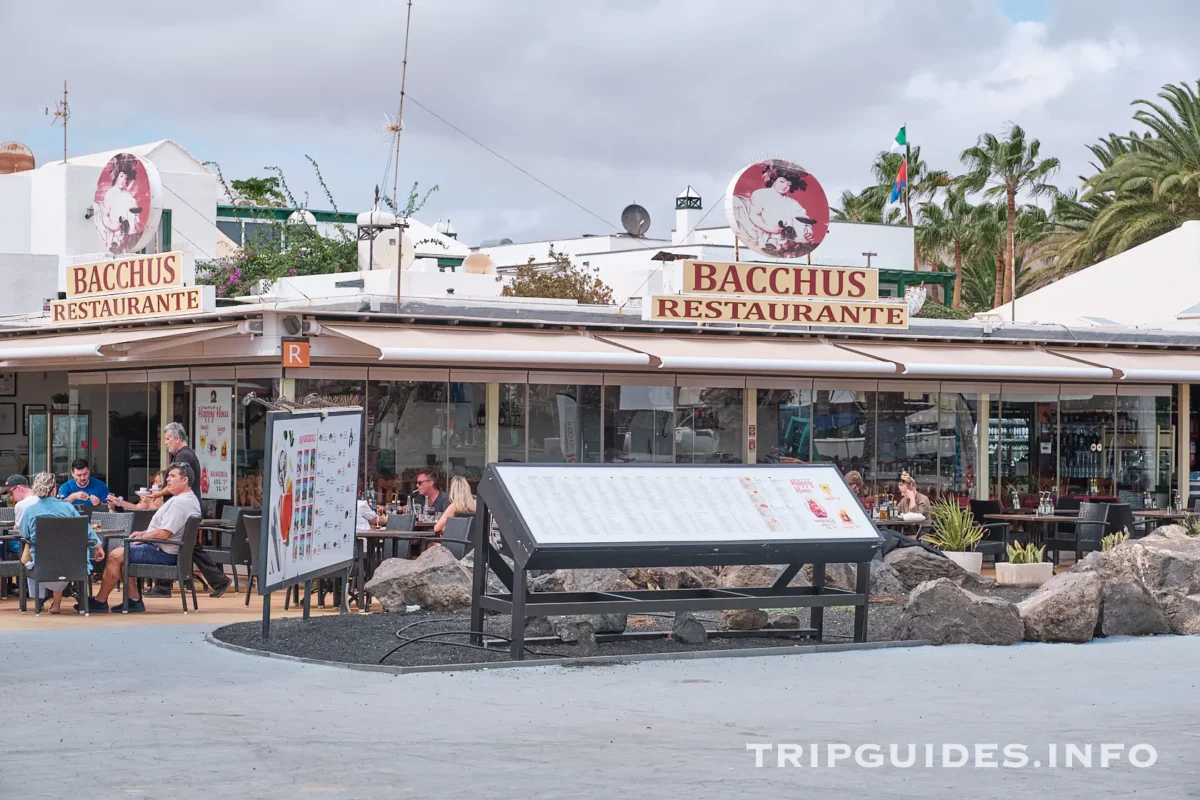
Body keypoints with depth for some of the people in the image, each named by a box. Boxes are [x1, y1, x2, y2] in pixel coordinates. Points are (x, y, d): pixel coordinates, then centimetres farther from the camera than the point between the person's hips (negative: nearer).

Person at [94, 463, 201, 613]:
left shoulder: (180, 502, -22)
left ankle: (100, 600, 0)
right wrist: (143, 533, 13)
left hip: (163, 554, -11)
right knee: (123, 553, 20)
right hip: (165, 551, 11)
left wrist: (142, 537, -9)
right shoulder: (189, 499, 13)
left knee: (114, 556, -11)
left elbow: (164, 533, -25)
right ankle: (134, 600, 13)